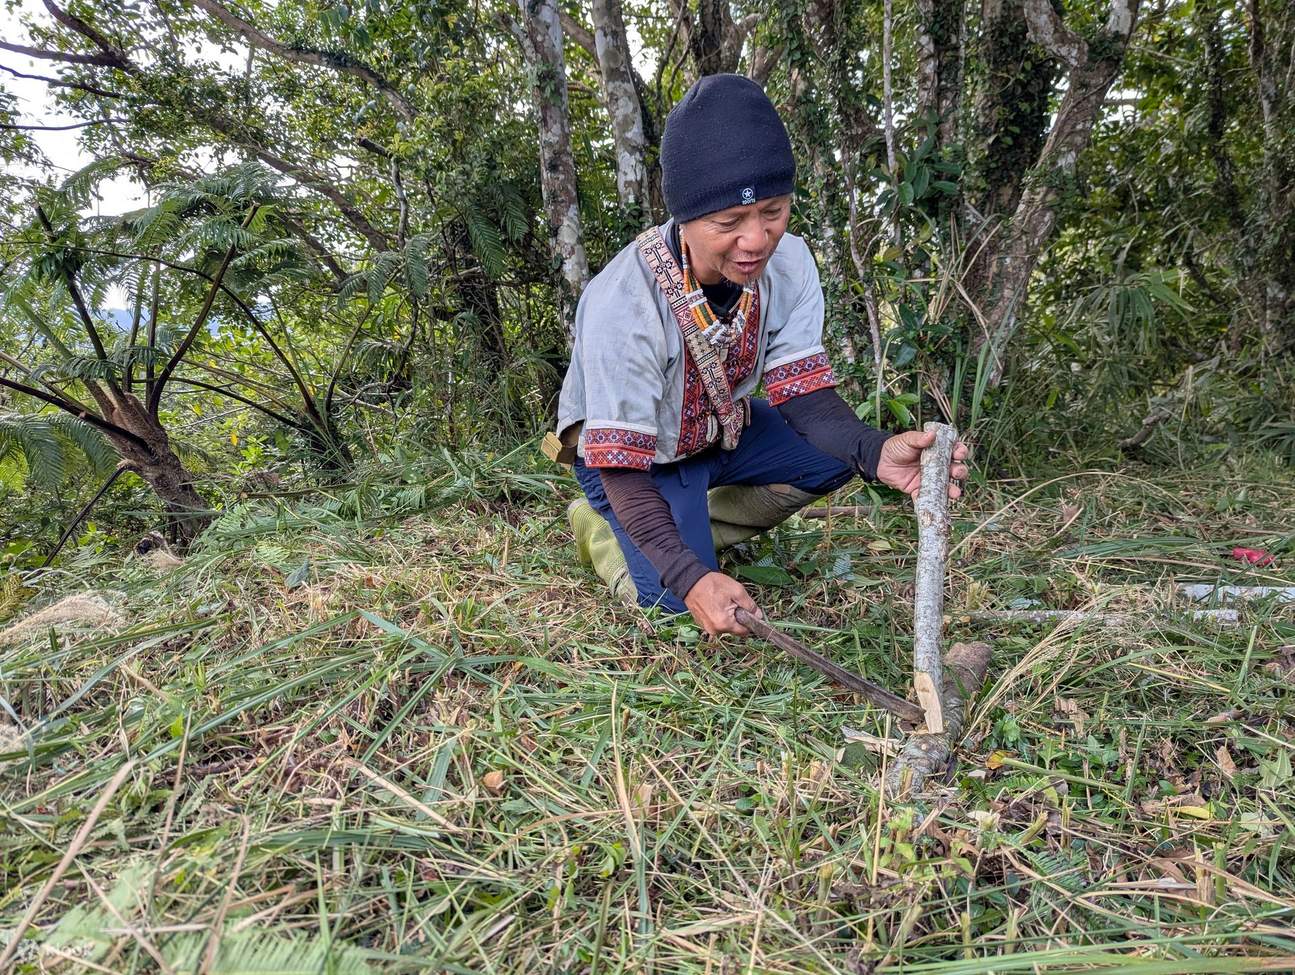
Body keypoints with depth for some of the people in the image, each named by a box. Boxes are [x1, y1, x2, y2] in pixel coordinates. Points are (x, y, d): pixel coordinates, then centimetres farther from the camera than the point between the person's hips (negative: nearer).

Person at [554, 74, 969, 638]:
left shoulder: (788, 263, -20)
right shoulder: (620, 306, -36)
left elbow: (803, 396, -18)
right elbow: (622, 467, -32)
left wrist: (874, 452, -40)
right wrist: (690, 578, -46)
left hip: (719, 428, 6)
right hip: (628, 449, -5)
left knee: (838, 449, -13)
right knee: (674, 596, -21)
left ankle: (695, 530, 4)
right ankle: (600, 526, 11)